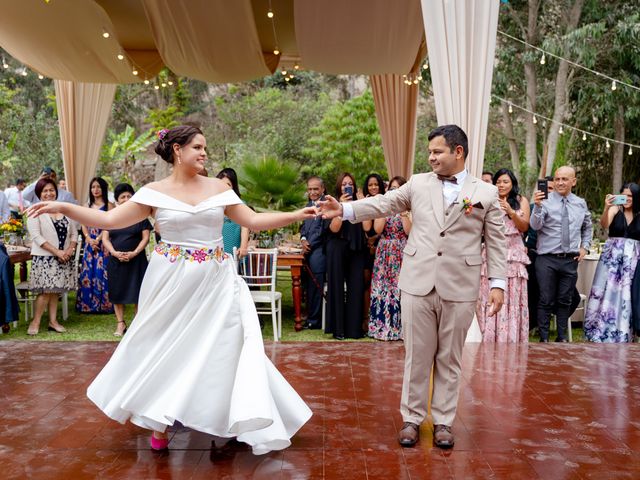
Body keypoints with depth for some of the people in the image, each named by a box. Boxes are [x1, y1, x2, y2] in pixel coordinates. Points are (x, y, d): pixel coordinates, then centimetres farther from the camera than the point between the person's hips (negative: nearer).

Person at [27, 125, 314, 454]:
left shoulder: (218, 188, 3)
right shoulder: (155, 192, -2)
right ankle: (160, 422, 26)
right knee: (165, 346, 8)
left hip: (215, 282, 1)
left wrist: (296, 215, -1)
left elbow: (253, 221, 5)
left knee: (218, 345, 2)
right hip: (172, 282, -1)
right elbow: (109, 220, -4)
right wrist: (63, 208, -12)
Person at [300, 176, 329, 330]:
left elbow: (322, 229, -15)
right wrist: (303, 239, 2)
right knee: (308, 285, 12)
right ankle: (311, 318, 22)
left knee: (315, 286, -2)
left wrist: (309, 245, -10)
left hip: (318, 250, -8)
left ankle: (314, 321, 8)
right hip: (308, 251, 8)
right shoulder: (309, 205, 17)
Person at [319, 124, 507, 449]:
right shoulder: (418, 183, 8)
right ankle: (412, 418, 20)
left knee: (449, 358, 9)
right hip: (417, 284, 1)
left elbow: (496, 242, 4)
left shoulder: (487, 193, 4)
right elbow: (384, 203, 4)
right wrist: (344, 210, -8)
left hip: (459, 288, -1)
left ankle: (442, 421, 22)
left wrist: (498, 283, -2)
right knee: (416, 355, 7)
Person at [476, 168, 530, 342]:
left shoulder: (521, 201, 10)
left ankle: (511, 340, 4)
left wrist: (511, 212, -13)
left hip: (513, 253, 0)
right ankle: (490, 338, 4)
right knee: (489, 296, -2)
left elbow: (524, 227, 2)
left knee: (512, 297, -1)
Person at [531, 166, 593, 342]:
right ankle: (544, 338, 7)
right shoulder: (545, 201, -5)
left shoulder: (581, 203, 8)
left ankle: (562, 337, 21)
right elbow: (535, 225, -20)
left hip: (571, 260, 4)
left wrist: (585, 247, 12)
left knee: (565, 300, 10)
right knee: (546, 300, -1)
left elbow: (588, 227, 25)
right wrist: (537, 206, -36)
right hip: (547, 259, -3)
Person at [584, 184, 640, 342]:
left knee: (626, 294, 5)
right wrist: (607, 208, -37)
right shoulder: (615, 209, -1)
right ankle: (601, 331, 13)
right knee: (607, 291, 1)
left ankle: (622, 333, 16)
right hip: (612, 256, -1)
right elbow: (604, 224, -20)